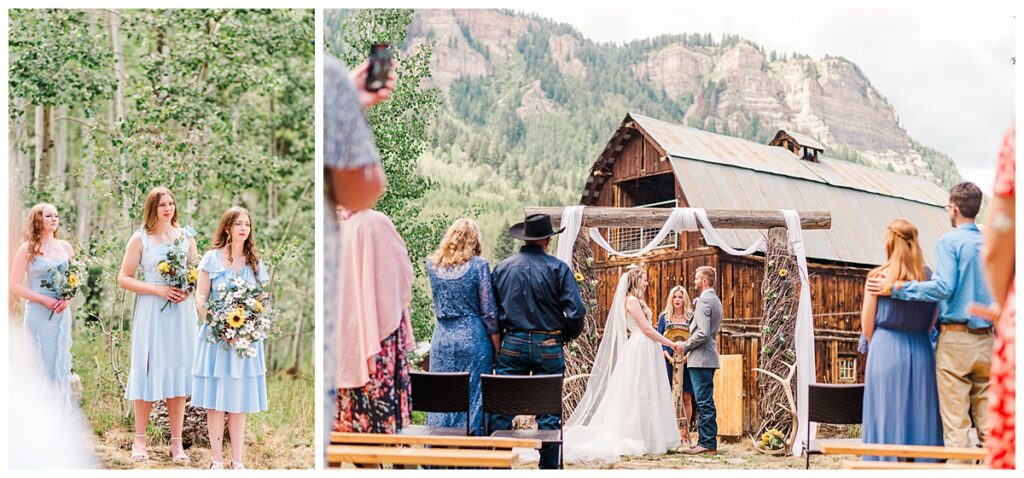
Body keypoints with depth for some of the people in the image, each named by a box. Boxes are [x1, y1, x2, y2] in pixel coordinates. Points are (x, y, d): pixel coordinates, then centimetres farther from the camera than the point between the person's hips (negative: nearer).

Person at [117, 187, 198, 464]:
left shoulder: (186, 236, 10)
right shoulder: (140, 239, 1)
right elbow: (124, 279, -1)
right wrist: (158, 290, -12)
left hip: (182, 311, 3)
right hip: (151, 313, -3)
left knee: (178, 373, 4)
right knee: (149, 372, -1)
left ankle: (176, 442, 10)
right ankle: (140, 440, 11)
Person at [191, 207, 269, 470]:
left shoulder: (254, 262, 10)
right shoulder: (212, 258, 2)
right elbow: (201, 297, 0)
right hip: (216, 335, -2)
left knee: (239, 401, 4)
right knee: (215, 401, -2)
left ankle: (238, 460, 10)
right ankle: (217, 459, 5)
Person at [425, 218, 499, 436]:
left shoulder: (432, 264, 4)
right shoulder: (478, 265, -7)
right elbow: (489, 312, -6)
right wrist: (497, 350, 2)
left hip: (441, 339, 4)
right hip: (473, 339, -3)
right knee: (473, 400, 1)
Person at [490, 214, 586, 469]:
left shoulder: (502, 268, 3)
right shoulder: (558, 269, -5)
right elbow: (576, 312, -10)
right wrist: (565, 336, 7)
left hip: (512, 345, 2)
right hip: (548, 347, -2)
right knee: (548, 412, 5)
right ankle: (549, 467, 8)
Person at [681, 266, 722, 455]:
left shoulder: (704, 301, -14)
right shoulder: (715, 300, 18)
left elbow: (702, 333, -22)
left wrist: (685, 346, -8)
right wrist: (689, 352, 21)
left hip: (701, 358, -10)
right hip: (709, 357, 10)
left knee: (704, 402, -7)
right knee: (706, 402, 12)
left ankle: (707, 443, -6)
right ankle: (708, 442, 16)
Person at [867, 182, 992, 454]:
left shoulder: (950, 242, -6)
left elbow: (943, 287, -17)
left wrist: (895, 288, -14)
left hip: (955, 337, -6)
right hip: (986, 339, 6)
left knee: (955, 420, -5)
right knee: (986, 418, 6)